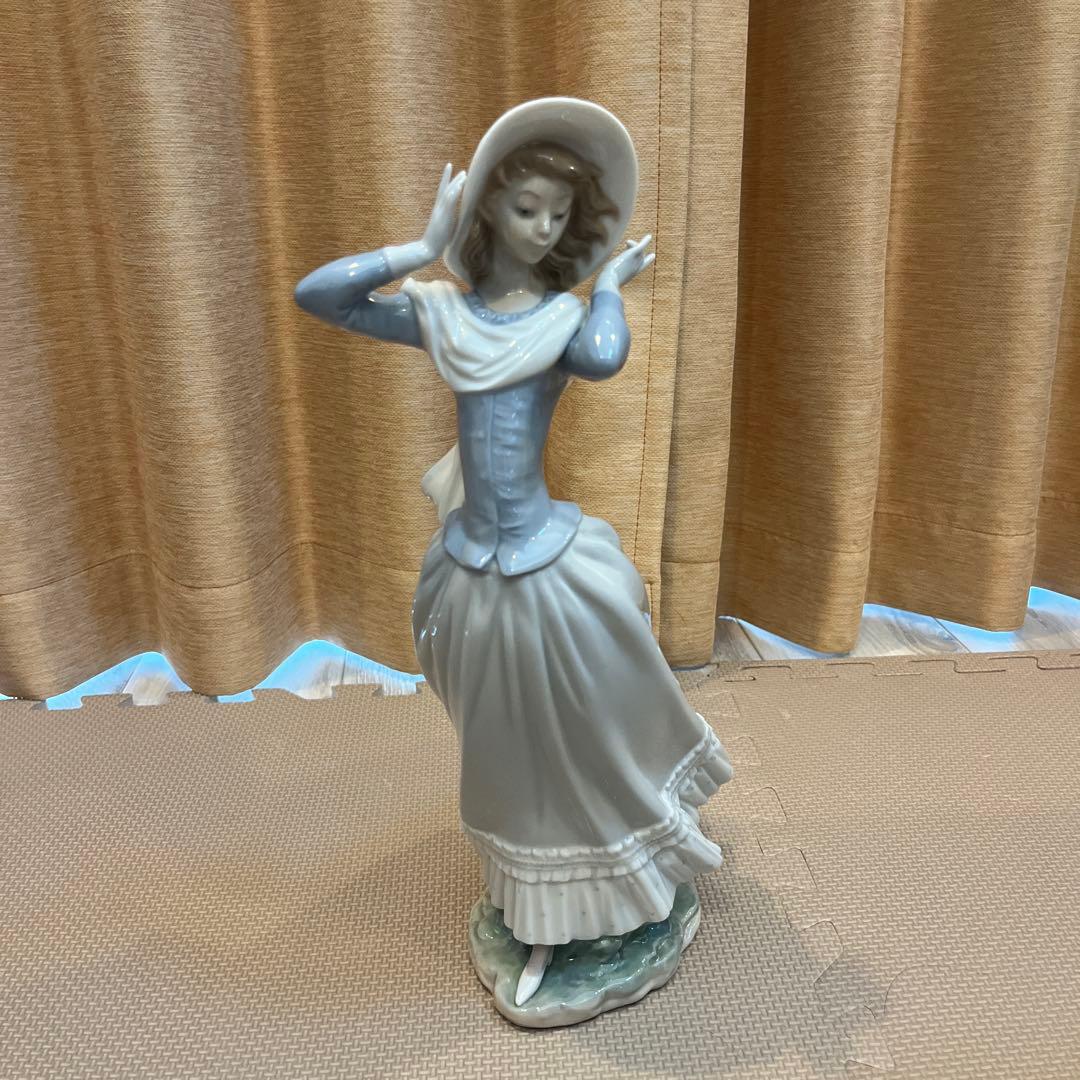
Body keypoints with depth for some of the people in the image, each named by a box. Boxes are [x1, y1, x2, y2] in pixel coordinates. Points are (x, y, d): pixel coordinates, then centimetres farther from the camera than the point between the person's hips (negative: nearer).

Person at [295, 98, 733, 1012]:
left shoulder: (566, 313, -5)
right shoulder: (441, 312, -1)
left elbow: (602, 360, -29)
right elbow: (316, 295, -9)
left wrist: (609, 280, -12)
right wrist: (426, 247, -10)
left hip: (554, 566, -2)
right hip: (476, 572, 2)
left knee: (595, 739, 15)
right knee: (517, 759, 19)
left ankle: (624, 885, 47)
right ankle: (546, 925, 43)